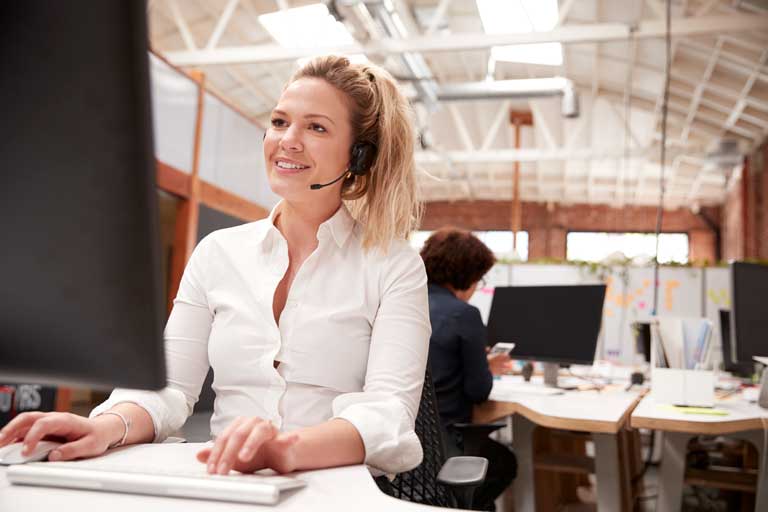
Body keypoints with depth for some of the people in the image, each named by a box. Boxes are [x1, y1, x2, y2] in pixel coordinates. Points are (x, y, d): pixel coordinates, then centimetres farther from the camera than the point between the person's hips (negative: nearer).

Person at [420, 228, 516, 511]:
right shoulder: (465, 315, -16)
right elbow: (479, 391, -9)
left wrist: (481, 365, 21)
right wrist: (486, 371, 12)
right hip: (440, 440, -7)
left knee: (493, 451, 31)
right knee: (505, 462, 25)